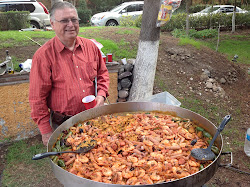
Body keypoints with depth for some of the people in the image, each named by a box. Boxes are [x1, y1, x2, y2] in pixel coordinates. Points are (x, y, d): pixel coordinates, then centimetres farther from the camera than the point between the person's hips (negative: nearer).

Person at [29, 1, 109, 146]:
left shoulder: (91, 46, 0)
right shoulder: (43, 55, -13)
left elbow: (102, 73, 12)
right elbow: (37, 98, -11)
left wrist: (101, 95, -6)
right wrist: (46, 131, -10)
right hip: (63, 125, -3)